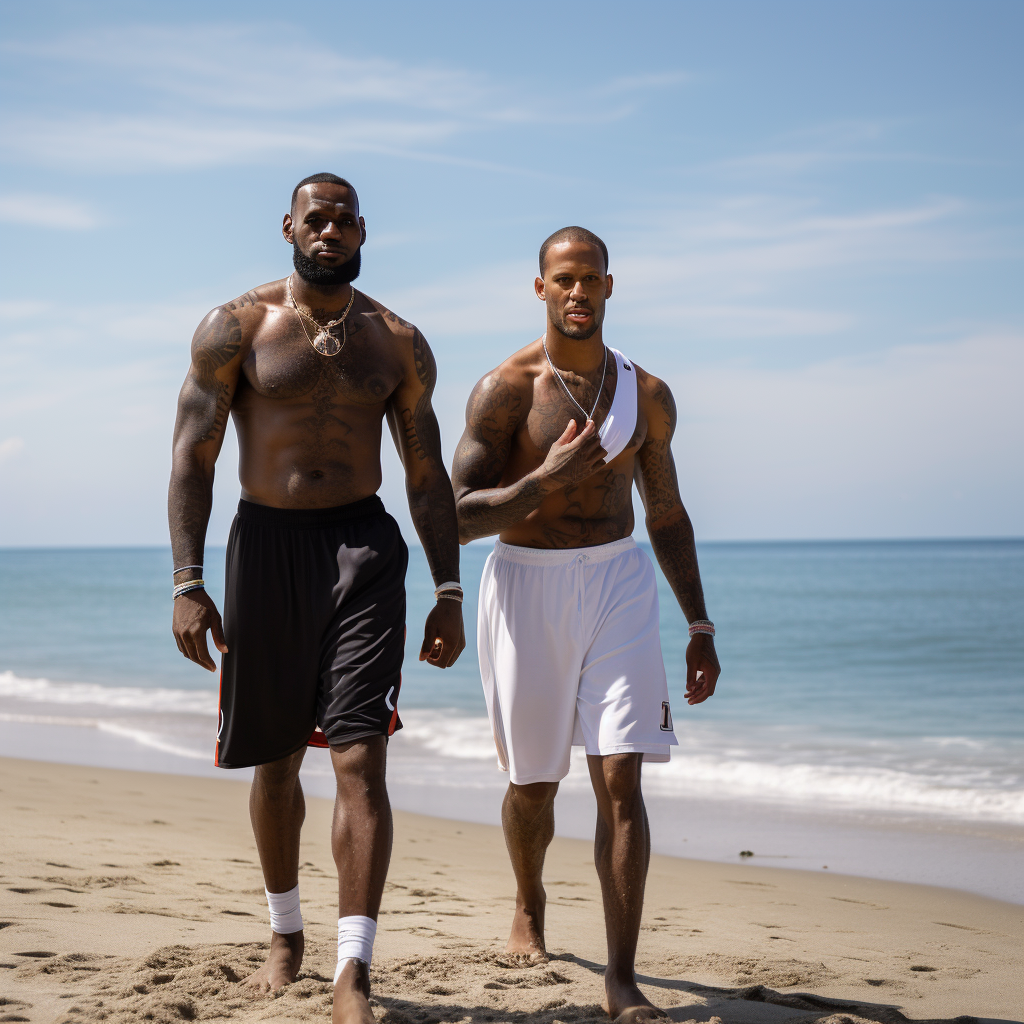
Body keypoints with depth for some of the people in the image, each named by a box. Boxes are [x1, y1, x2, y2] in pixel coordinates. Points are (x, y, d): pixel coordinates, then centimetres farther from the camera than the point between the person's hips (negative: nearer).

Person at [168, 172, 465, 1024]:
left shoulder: (398, 343, 7)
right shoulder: (236, 329, 1)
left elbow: (428, 474, 10)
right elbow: (193, 457, -3)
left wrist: (449, 591, 3)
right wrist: (188, 584, -12)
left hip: (364, 547, 0)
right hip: (267, 543, 0)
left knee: (361, 760, -12)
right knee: (276, 759, 12)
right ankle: (286, 934, 34)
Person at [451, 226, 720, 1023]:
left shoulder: (647, 394, 5)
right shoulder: (505, 390, -7)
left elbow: (667, 514, 13)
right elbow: (460, 517, -11)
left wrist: (701, 628, 11)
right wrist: (545, 479, -24)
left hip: (618, 584, 2)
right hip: (526, 587, -1)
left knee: (622, 780, -10)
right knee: (533, 781, 12)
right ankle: (530, 908, 43)